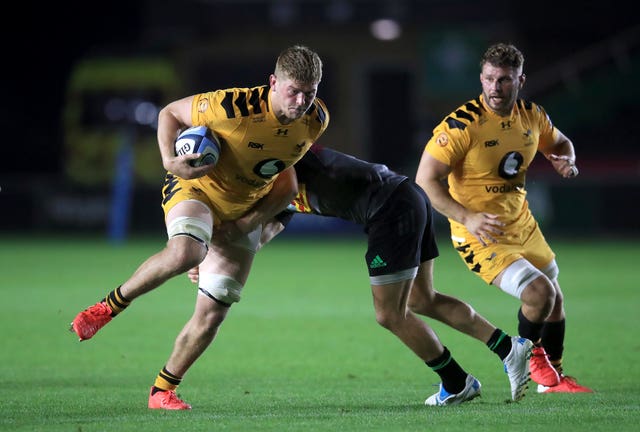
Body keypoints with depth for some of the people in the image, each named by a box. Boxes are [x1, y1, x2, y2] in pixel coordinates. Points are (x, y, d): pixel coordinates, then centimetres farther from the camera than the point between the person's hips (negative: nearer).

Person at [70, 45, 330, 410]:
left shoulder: (316, 120, -14)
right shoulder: (233, 106, -29)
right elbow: (170, 113, -11)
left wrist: (249, 222, -5)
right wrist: (170, 160, -28)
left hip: (245, 212, 5)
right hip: (198, 187, -5)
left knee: (211, 316, 1)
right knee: (185, 253, -38)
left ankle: (162, 391, 17)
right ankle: (112, 305, -15)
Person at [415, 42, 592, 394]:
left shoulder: (531, 115, -3)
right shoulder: (462, 124, -23)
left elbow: (558, 142, 19)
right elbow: (426, 179, -22)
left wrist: (566, 160, -6)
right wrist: (466, 217, -33)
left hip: (522, 224, 7)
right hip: (480, 237, -7)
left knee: (554, 299, 20)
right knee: (539, 293, -22)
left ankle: (553, 378, 44)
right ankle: (529, 356, 11)